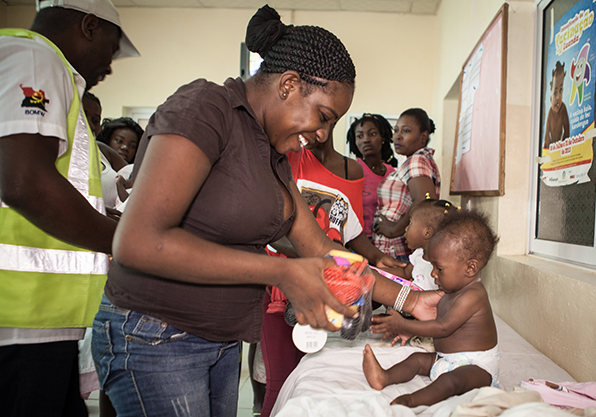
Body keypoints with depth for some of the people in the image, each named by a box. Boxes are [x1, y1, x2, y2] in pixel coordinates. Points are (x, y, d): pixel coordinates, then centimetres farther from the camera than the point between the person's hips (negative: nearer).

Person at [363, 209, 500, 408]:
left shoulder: (472, 296, -22)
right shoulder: (452, 293, 9)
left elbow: (443, 327, -24)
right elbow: (439, 320, 21)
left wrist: (403, 325, -20)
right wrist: (410, 331, 9)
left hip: (477, 364, -10)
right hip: (446, 359, 10)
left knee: (451, 380, -33)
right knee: (417, 359, -2)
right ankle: (385, 377, -19)